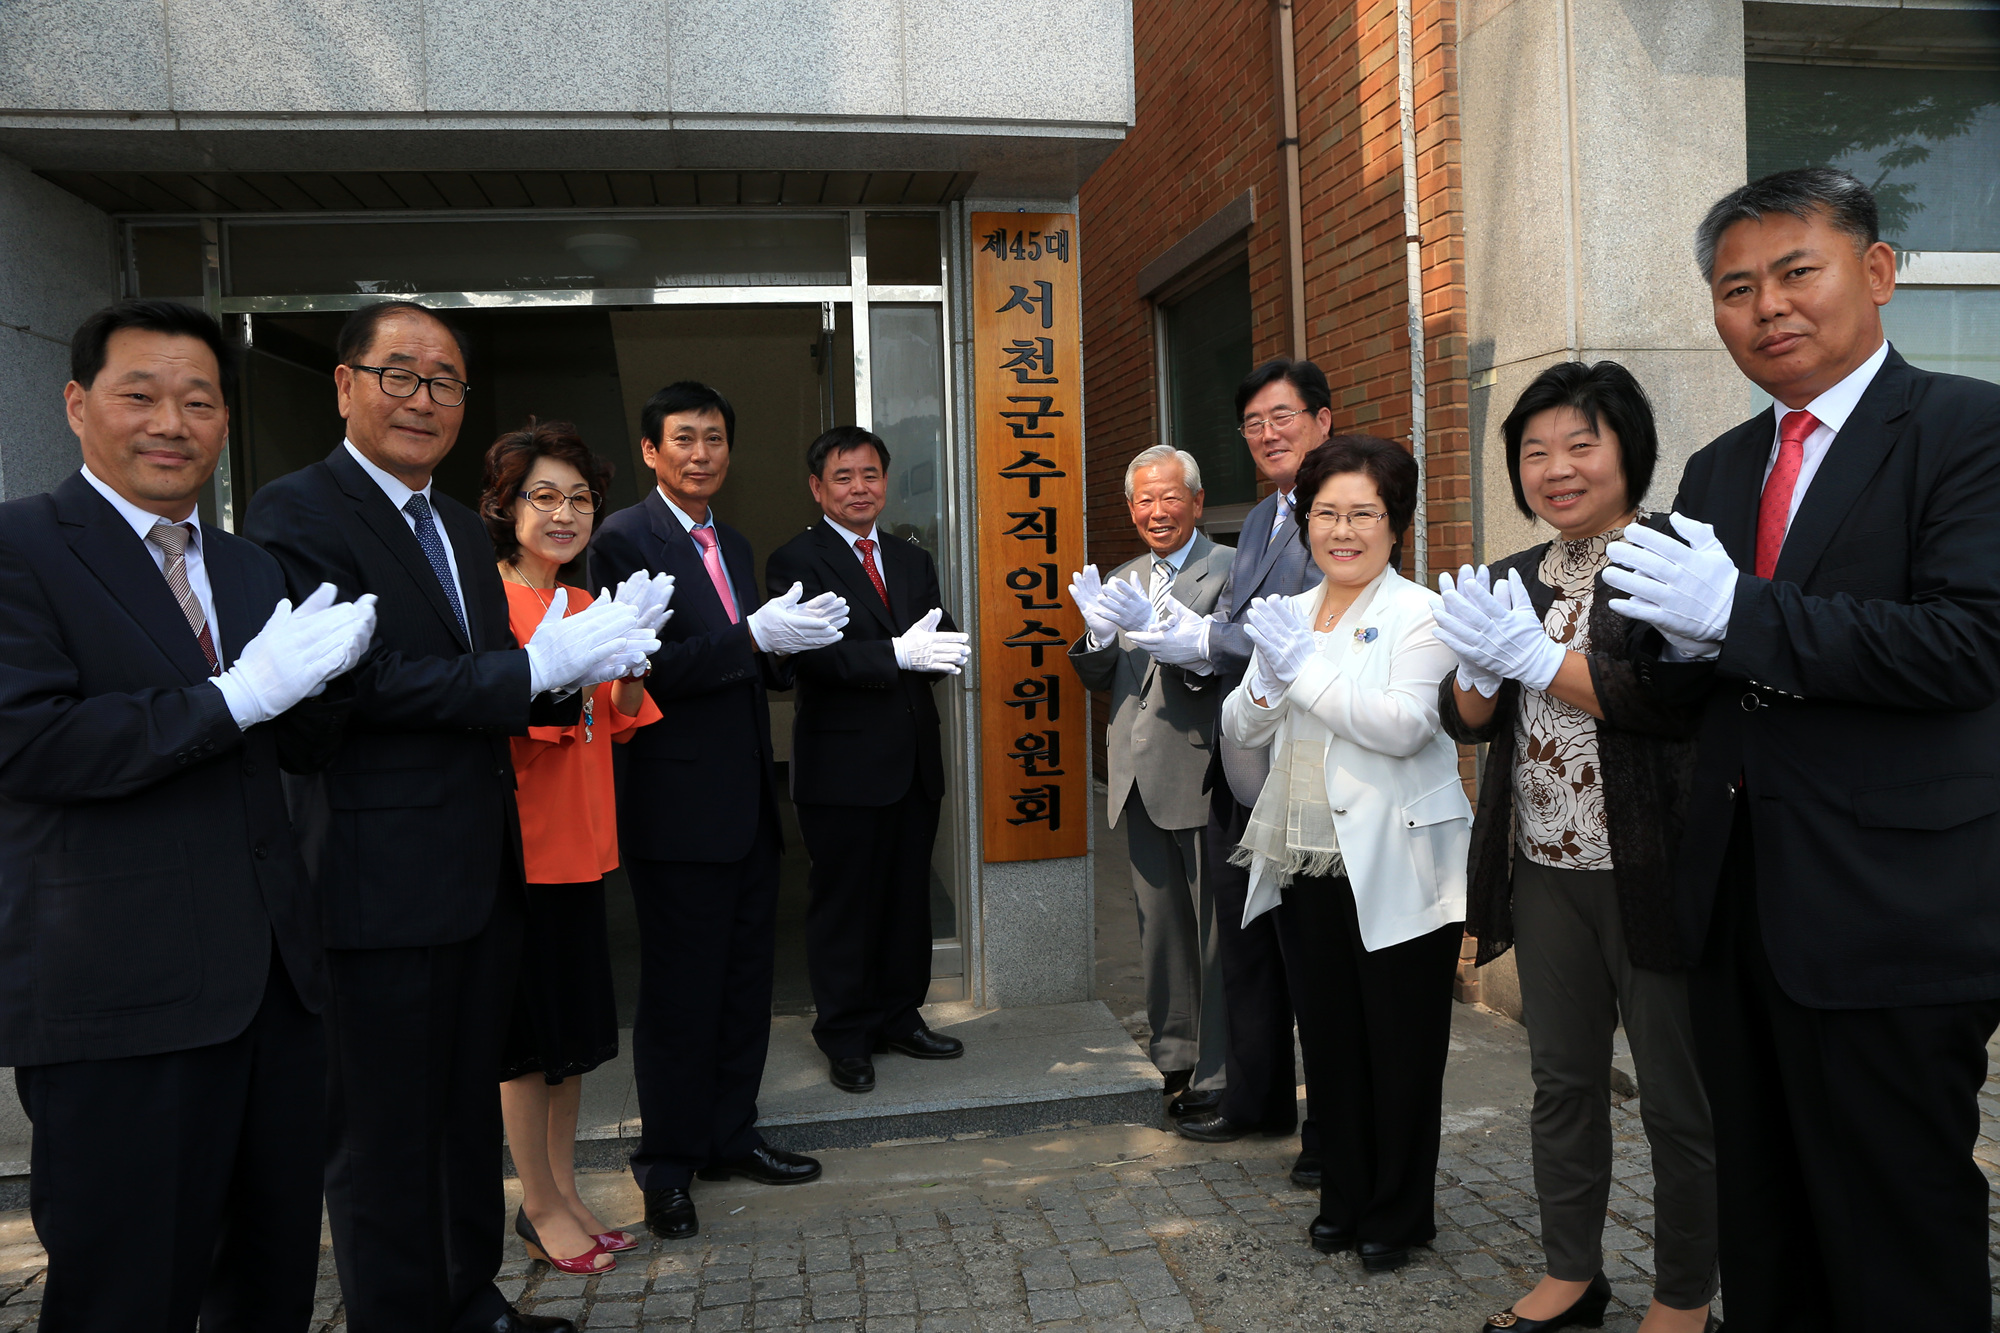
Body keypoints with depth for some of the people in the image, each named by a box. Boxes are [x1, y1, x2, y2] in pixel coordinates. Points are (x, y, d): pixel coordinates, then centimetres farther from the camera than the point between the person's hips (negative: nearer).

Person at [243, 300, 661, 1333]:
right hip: (380, 887, -8)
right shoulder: (295, 513, -11)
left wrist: (573, 678, -5)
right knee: (386, 1139, 6)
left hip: (480, 874, 9)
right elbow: (365, 679, -22)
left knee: (469, 1114, 21)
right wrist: (541, 663, -20)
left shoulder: (462, 528, 15)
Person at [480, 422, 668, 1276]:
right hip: (519, 843, -7)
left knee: (576, 1029, 14)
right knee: (528, 1037, 6)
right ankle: (541, 1208, 21)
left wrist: (629, 670, -5)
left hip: (579, 842, 7)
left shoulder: (587, 606, 11)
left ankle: (564, 1193, 29)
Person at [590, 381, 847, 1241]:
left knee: (746, 981, 15)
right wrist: (754, 637, -23)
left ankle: (731, 1139, 30)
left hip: (747, 800, 8)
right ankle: (667, 1167, 18)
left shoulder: (734, 547, 16)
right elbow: (640, 668, -20)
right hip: (680, 805, -8)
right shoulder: (624, 540, -9)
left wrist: (790, 642, -4)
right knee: (680, 992, 3)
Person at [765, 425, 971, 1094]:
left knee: (908, 896, 14)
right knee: (844, 903, 4)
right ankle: (845, 1036, 17)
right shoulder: (795, 561, -5)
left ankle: (899, 1015, 29)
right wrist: (896, 653, -28)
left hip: (915, 761, 6)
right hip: (844, 763, -6)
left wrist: (935, 649, -15)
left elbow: (943, 647, 8)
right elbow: (811, 654, -19)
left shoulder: (914, 561, 16)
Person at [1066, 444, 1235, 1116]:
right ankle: (1173, 1053, 31)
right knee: (1159, 923, 16)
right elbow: (1099, 679, 9)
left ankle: (1218, 1074, 14)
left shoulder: (1230, 569, -7)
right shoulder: (1123, 580, 14)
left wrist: (1156, 628, -33)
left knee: (1216, 925, 2)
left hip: (1202, 775, -6)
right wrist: (1099, 632, -11)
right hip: (1140, 778, 7)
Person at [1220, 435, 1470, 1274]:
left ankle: (1398, 1213, 24)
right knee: (1328, 1037, 15)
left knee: (1401, 1045, 7)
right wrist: (1268, 680, -11)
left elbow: (1405, 726, -21)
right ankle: (1344, 1195, 31)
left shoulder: (1420, 614, -7)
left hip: (1396, 869, -5)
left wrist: (1305, 667, -19)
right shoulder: (1287, 615, 11)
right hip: (1305, 865, 6)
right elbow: (1241, 729, 10)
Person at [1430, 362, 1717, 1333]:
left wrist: (1532, 656, -21)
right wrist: (1479, 667, -12)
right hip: (1546, 873, 7)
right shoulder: (1518, 579, 11)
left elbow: (1675, 698, -23)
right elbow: (1464, 719, 9)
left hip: (1651, 875, -6)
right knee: (1562, 1081, 18)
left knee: (1679, 1098, 8)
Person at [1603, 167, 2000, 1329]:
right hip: (1739, 904, 7)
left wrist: (1740, 613, -22)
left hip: (1888, 915, -6)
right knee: (1763, 1225, 19)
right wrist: (1686, 641, -9)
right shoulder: (1717, 469, 14)